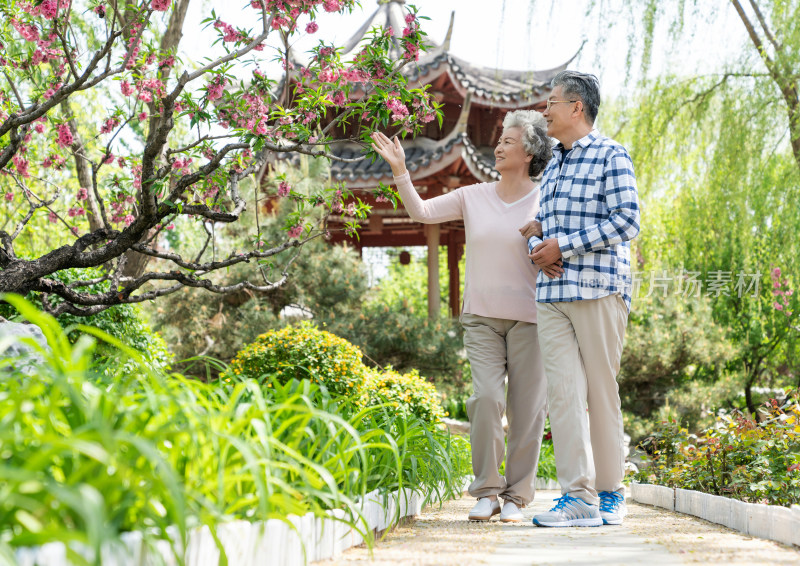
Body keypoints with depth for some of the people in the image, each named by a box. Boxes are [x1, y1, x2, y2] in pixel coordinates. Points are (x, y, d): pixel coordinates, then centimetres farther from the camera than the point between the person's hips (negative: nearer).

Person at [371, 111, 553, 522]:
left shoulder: (544, 203, 1)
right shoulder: (473, 197, 8)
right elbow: (422, 212, 3)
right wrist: (399, 170, -6)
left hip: (527, 317, -1)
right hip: (481, 317, 2)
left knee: (527, 407, 0)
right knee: (486, 398, -10)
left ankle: (516, 496, 11)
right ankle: (487, 492, 2)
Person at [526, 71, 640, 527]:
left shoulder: (611, 156, 0)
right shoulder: (554, 165, 22)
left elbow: (627, 221, -9)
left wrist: (563, 245, -11)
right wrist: (538, 248, 5)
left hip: (599, 289, -6)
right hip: (553, 293, 6)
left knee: (601, 391, -1)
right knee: (562, 391, -4)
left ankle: (610, 491, 9)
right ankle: (578, 496, -4)